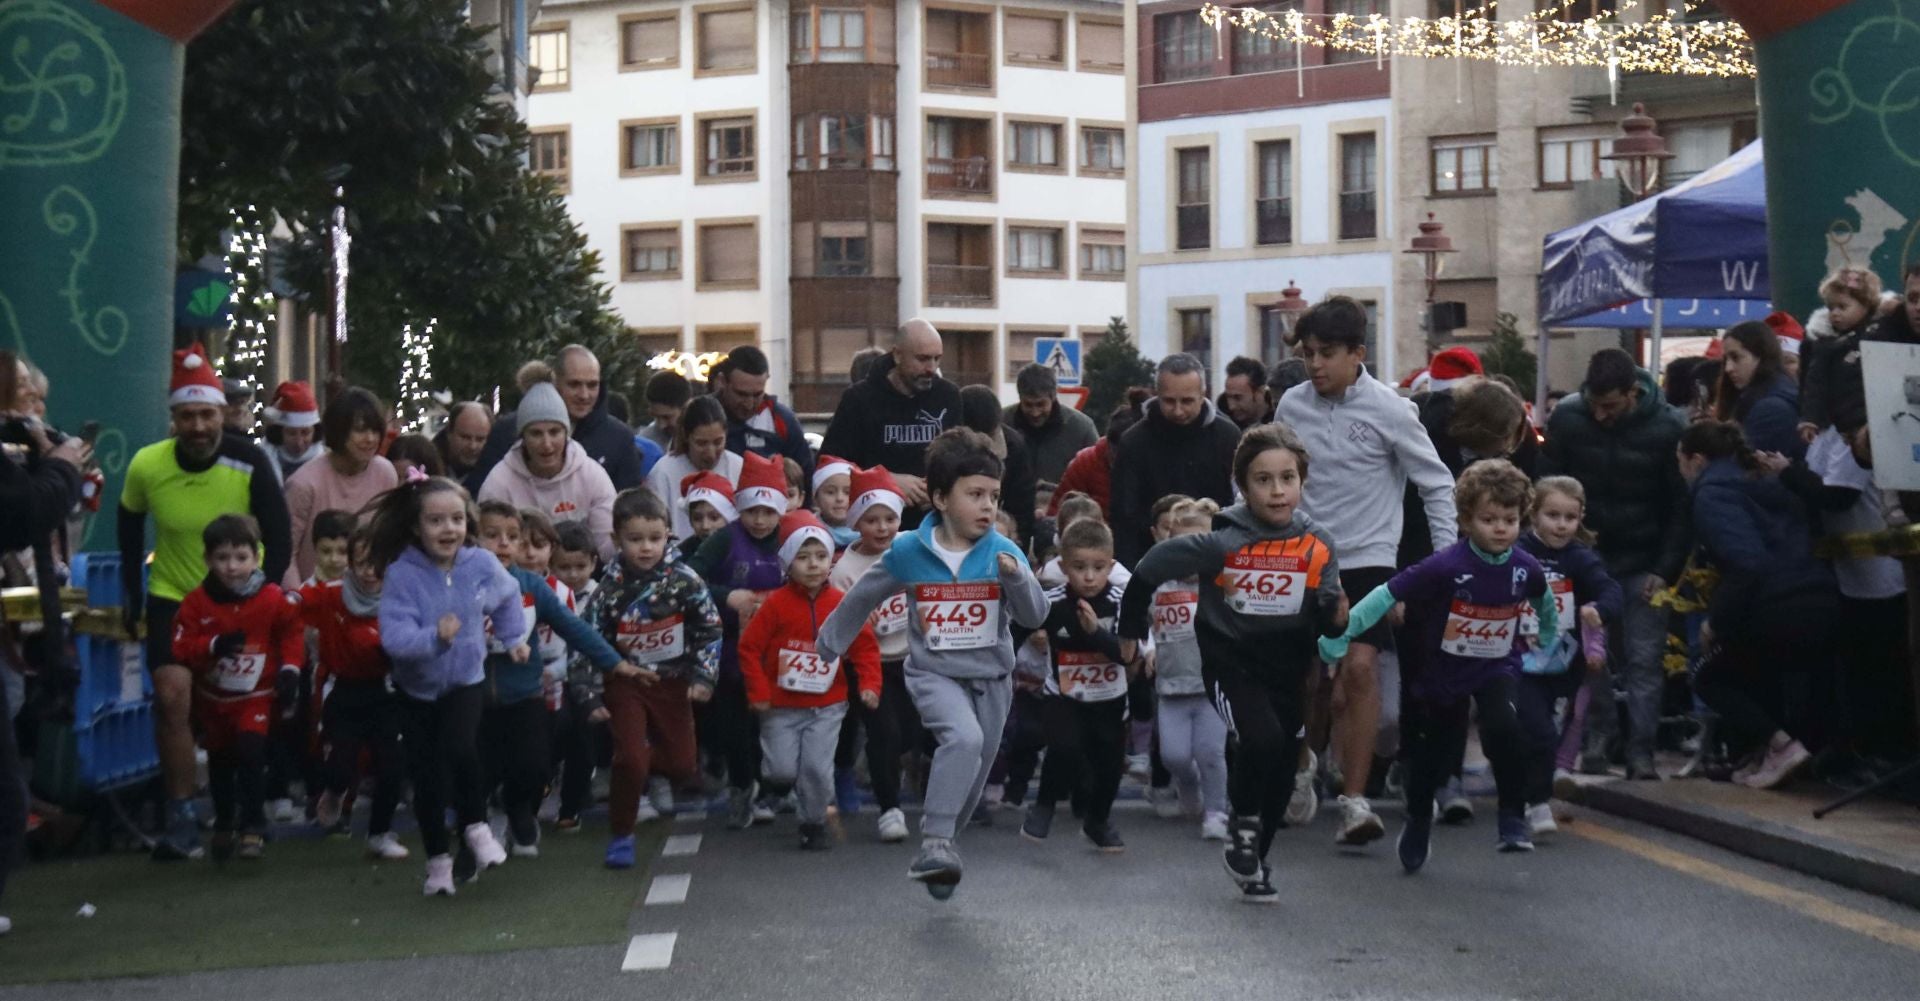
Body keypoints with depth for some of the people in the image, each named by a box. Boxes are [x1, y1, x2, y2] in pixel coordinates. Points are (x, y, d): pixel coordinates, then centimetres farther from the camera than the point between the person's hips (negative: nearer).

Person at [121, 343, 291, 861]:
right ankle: (181, 819, -5)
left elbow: (279, 540, -14)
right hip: (172, 598, 0)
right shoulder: (146, 465, -15)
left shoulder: (249, 462, -20)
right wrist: (132, 593, 7)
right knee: (173, 696, -15)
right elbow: (130, 523, 5)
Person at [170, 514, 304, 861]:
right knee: (220, 762, 18)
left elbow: (292, 634, 1)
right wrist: (214, 647, -28)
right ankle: (223, 825, 39)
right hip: (213, 700, 3)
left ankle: (253, 826, -11)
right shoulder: (196, 602, -10)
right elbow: (181, 649, -12)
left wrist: (290, 667, -11)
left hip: (257, 696, -3)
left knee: (251, 752, -22)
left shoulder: (273, 599, -12)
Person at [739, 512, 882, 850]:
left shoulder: (842, 604, -3)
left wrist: (869, 685, -8)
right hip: (782, 705, -1)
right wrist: (758, 692, -8)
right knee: (782, 771, -3)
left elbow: (865, 647, 3)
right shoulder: (777, 603, -9)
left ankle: (814, 823, 14)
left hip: (826, 706, 1)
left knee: (817, 768, -6)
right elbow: (749, 647, -6)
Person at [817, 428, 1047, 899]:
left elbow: (1035, 617, -10)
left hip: (991, 678, 3)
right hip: (934, 674, -3)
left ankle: (938, 851, 31)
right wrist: (827, 645, 17)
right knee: (964, 738, -31)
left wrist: (1016, 577, -28)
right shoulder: (907, 551, -9)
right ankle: (935, 841, -26)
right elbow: (863, 597, 7)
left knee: (973, 778, 10)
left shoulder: (1005, 553, -7)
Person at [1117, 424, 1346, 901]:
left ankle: (1253, 861, 36)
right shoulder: (1222, 543, -16)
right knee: (1262, 738, -28)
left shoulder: (1317, 547, -5)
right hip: (1232, 666, -4)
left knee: (1282, 773, 11)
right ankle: (1242, 827, 0)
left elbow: (1326, 619, 1)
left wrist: (1337, 617, -23)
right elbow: (1151, 567, -6)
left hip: (1287, 671, 4)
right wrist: (1131, 630, 4)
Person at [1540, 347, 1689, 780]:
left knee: (1644, 659, -4)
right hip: (1586, 558, 2)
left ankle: (1641, 751, 1)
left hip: (1644, 564, -1)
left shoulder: (1668, 427, -12)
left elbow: (1681, 505, -6)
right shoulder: (1567, 417, -9)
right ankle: (1598, 737, 17)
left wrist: (1666, 570, -10)